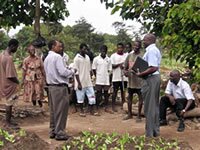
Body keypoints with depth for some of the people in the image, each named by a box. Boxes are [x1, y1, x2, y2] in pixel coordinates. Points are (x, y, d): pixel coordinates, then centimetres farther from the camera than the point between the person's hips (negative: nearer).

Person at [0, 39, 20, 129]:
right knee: (9, 103, 3)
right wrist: (17, 82, -9)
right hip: (9, 84, -9)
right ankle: (8, 123, 13)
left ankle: (8, 121, 26)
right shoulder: (9, 58, -25)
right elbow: (10, 75, -26)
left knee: (8, 103, 17)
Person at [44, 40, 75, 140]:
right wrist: (72, 71, -2)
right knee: (61, 110, -2)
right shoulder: (57, 57, -13)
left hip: (51, 86, 9)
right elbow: (63, 72, -20)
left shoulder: (47, 58, 15)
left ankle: (52, 131, 20)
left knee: (53, 109, 14)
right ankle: (59, 133, 2)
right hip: (60, 87, -9)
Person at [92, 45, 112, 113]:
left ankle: (106, 107, 16)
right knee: (98, 94, 2)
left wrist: (106, 76, 1)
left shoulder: (108, 59, 4)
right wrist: (97, 76, 2)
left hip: (106, 80, 2)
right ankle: (97, 107, 9)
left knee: (106, 93, 8)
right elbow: (94, 69, 2)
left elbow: (109, 70, 9)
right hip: (99, 80, -2)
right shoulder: (96, 59, -3)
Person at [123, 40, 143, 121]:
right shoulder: (129, 55, 10)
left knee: (140, 97, 2)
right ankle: (129, 114, 24)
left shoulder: (142, 56, -5)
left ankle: (139, 115, 11)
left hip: (139, 80, -5)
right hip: (130, 80, 5)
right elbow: (125, 67, 15)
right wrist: (125, 71, -6)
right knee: (129, 96, 12)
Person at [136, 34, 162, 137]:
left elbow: (153, 68, -26)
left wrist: (141, 74, -20)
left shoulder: (151, 51, -17)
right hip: (155, 78, 11)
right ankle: (155, 131, 25)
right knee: (154, 106, 16)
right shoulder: (155, 50, 16)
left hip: (151, 79, -11)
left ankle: (150, 134, 2)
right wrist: (142, 72, 12)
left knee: (149, 107, -4)